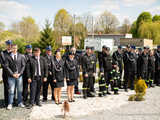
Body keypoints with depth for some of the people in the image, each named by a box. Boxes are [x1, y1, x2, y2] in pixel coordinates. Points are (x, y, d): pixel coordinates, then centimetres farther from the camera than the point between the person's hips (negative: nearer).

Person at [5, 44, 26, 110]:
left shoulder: (21, 56, 6)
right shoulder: (8, 57, 0)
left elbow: (23, 65, 4)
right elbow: (7, 67, -5)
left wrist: (19, 73, -8)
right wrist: (12, 74, -13)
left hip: (19, 76, 2)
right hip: (11, 76, -2)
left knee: (20, 90, 8)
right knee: (11, 90, -2)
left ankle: (20, 103, 20)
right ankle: (10, 104, 6)